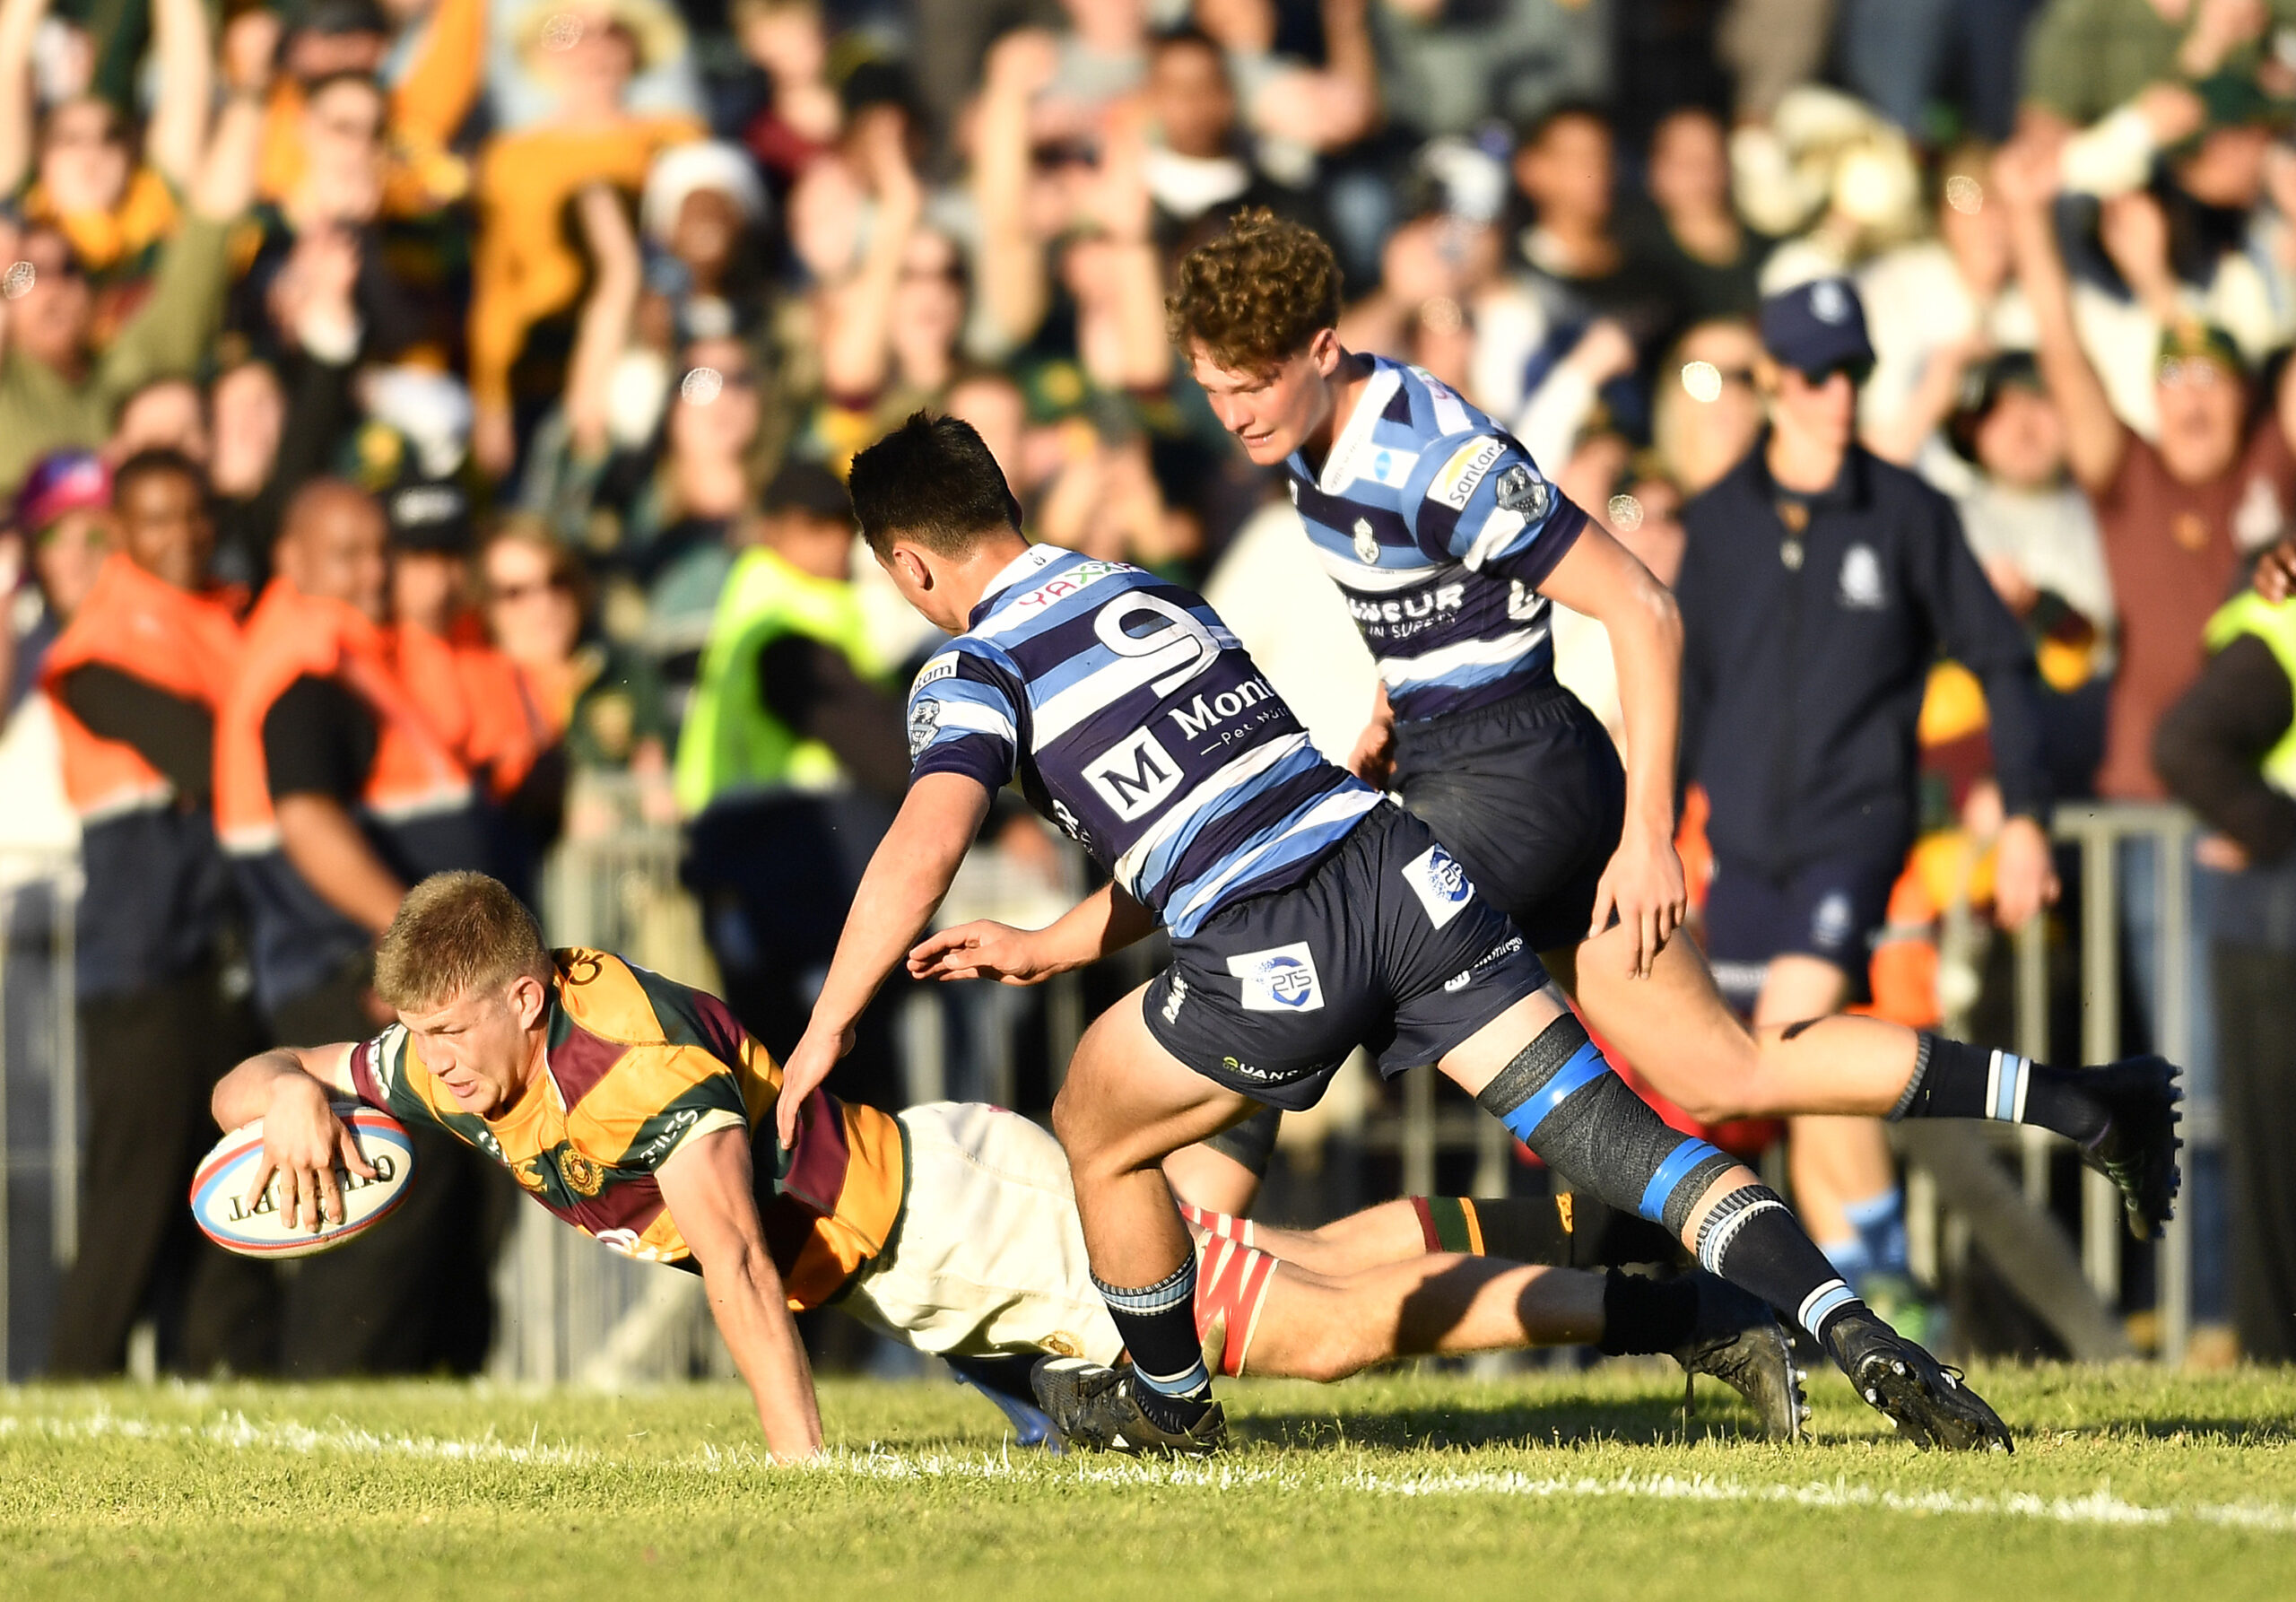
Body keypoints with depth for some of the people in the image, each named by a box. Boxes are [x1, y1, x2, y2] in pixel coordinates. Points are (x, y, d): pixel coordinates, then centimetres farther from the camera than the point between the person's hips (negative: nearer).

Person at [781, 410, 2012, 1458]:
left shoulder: (973, 671, 5)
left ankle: (1167, 1403, 39)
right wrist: (1048, 949, 42)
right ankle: (1854, 1335, -16)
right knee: (1605, 1129, -1)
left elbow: (923, 850, -13)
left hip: (1277, 961, -6)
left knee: (1095, 1134, 21)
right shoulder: (1154, 595, 26)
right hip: (1394, 859, 6)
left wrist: (825, 1033, -3)